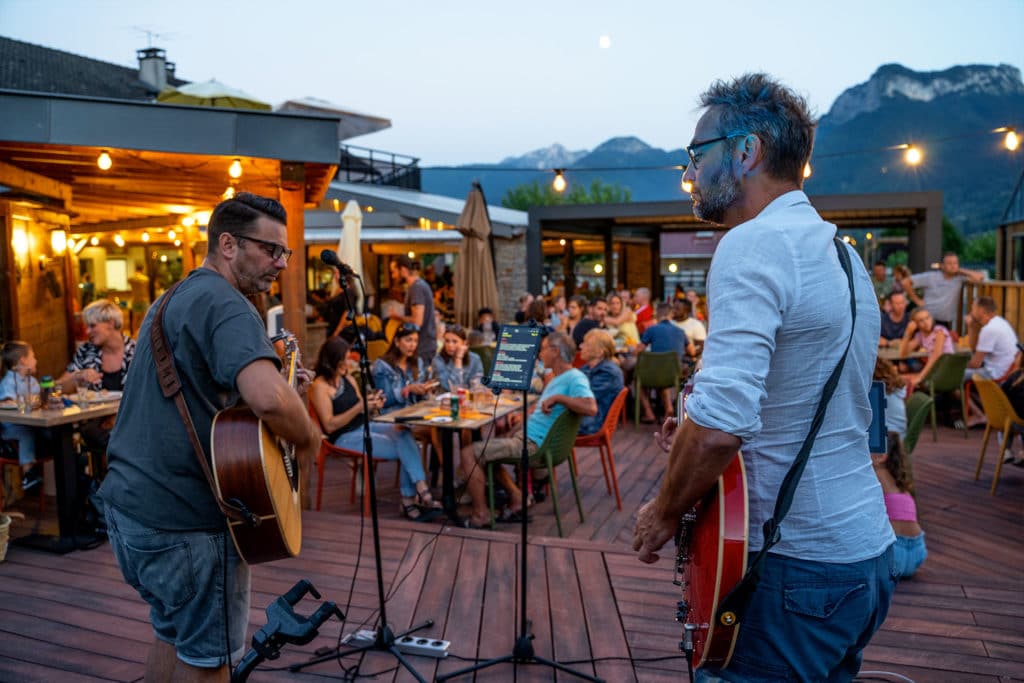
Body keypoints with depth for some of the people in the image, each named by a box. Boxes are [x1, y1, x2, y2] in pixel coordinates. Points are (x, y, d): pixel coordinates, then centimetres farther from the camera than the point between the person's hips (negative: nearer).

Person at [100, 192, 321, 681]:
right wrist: (308, 440, -15)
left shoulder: (172, 300, 15)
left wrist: (283, 385, 12)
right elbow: (267, 399, -36)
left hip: (128, 502, 10)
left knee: (173, 634, 25)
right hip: (185, 517, -10)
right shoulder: (225, 304, -18)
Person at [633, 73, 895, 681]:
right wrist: (697, 432, 13)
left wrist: (665, 513, -13)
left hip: (800, 568, -9)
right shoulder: (838, 251, 12)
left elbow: (720, 424, -30)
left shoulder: (754, 244, -19)